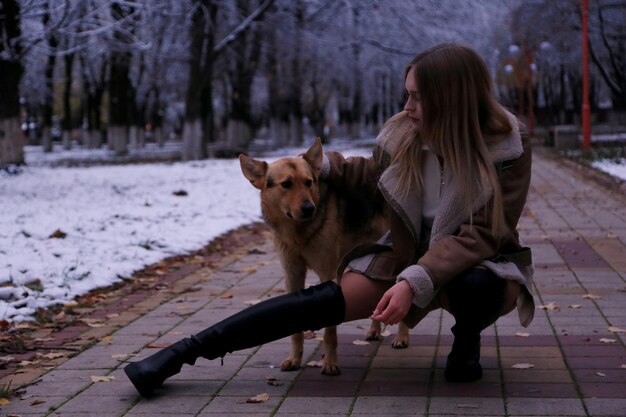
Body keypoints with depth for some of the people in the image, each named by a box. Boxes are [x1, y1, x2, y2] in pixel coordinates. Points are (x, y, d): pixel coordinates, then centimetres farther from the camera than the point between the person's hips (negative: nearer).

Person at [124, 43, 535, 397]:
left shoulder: (508, 146, -22)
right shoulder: (403, 132, -10)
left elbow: (482, 235, -26)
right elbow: (375, 176, 13)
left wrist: (416, 282, -36)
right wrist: (322, 166, -1)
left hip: (476, 264, -3)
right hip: (407, 253, 3)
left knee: (475, 286, -41)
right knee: (328, 299, -20)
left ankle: (467, 342, -3)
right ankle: (184, 352, -23)